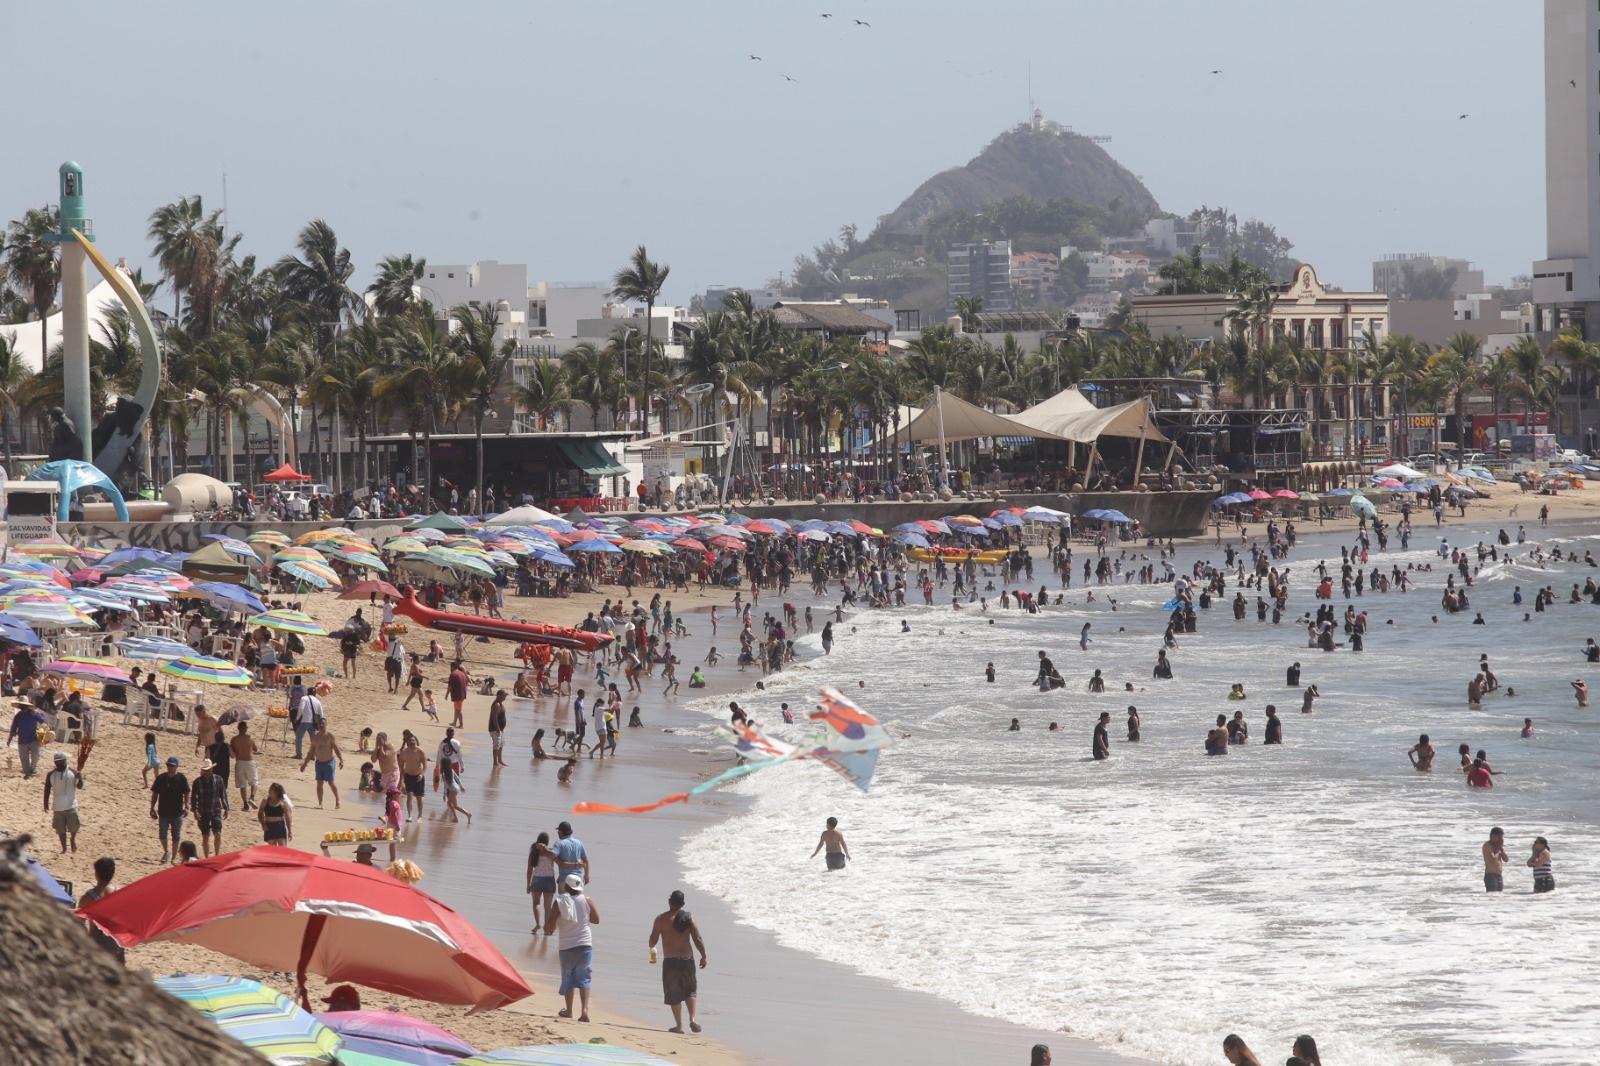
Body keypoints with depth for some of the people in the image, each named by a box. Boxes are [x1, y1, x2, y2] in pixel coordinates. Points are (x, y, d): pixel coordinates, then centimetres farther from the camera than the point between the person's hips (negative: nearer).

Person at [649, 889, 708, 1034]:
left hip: (670, 961, -2)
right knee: (690, 990, 18)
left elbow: (652, 940, -3)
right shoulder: (689, 917, -2)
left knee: (674, 995, 5)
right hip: (687, 959, 2)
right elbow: (698, 939, -6)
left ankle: (679, 1025, 3)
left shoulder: (661, 919, -6)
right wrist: (703, 956, 5)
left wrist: (652, 949, 20)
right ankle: (692, 1019, 1)